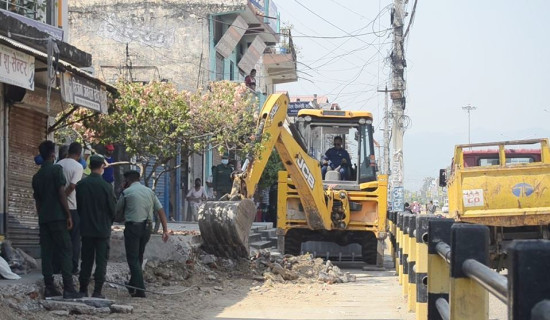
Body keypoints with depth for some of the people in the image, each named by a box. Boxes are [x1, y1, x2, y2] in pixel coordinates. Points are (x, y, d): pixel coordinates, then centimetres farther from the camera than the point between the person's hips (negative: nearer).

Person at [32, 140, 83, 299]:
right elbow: (61, 193, -11)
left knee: (46, 253, 5)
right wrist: (68, 215, -9)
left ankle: (49, 287, 2)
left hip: (43, 219, 6)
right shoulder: (56, 169, -5)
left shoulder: (37, 176, 14)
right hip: (57, 217, -6)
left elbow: (37, 200, 17)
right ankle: (68, 288, -13)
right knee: (66, 251, -6)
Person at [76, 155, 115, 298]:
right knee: (101, 261, 2)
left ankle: (83, 289, 11)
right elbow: (112, 209, -6)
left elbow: (77, 206, 4)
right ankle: (97, 291, -1)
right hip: (103, 229, -3)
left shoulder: (81, 185, -3)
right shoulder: (106, 186, -12)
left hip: (86, 228, 3)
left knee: (86, 260, 11)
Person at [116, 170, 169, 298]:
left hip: (133, 226, -5)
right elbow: (160, 210, 8)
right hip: (147, 227, 5)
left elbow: (117, 210, 8)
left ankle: (140, 290, -10)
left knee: (133, 258, -2)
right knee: (139, 257, 20)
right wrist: (165, 230, 7)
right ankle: (133, 285, 29)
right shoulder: (149, 191, 13)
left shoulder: (126, 192, -1)